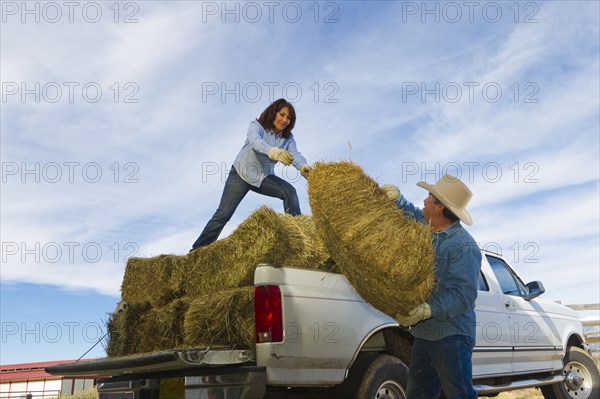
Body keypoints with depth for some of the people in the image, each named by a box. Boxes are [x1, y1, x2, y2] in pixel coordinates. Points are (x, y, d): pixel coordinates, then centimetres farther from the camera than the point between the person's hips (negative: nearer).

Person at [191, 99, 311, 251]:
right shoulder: (257, 125, -15)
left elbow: (295, 154, -23)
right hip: (241, 173, -4)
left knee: (289, 191, -22)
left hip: (264, 177, 4)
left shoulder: (287, 138, -3)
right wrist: (273, 151, -60)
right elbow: (255, 141, -38)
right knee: (223, 214, -9)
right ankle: (197, 250, 0)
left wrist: (303, 167, -48)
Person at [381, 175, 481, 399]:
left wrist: (428, 310, -29)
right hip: (423, 334, 9)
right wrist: (397, 200, 10)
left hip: (451, 336, -9)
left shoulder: (463, 246, -18)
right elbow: (415, 215, 29)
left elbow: (464, 295, -23)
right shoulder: (426, 230, 7)